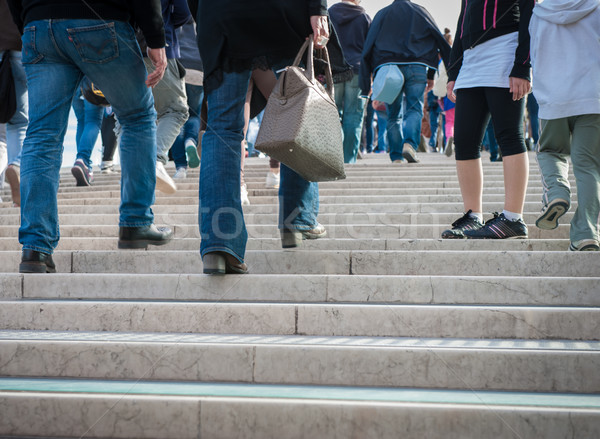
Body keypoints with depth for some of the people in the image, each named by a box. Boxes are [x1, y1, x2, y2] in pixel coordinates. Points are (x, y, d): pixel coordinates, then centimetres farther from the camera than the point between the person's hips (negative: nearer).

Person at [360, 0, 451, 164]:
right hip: (416, 68, -1)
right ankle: (409, 144, -26)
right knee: (415, 109, 0)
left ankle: (396, 156, -2)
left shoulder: (381, 14, 17)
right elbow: (437, 41, 13)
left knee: (394, 115, 7)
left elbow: (369, 46, 8)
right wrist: (431, 75, 15)